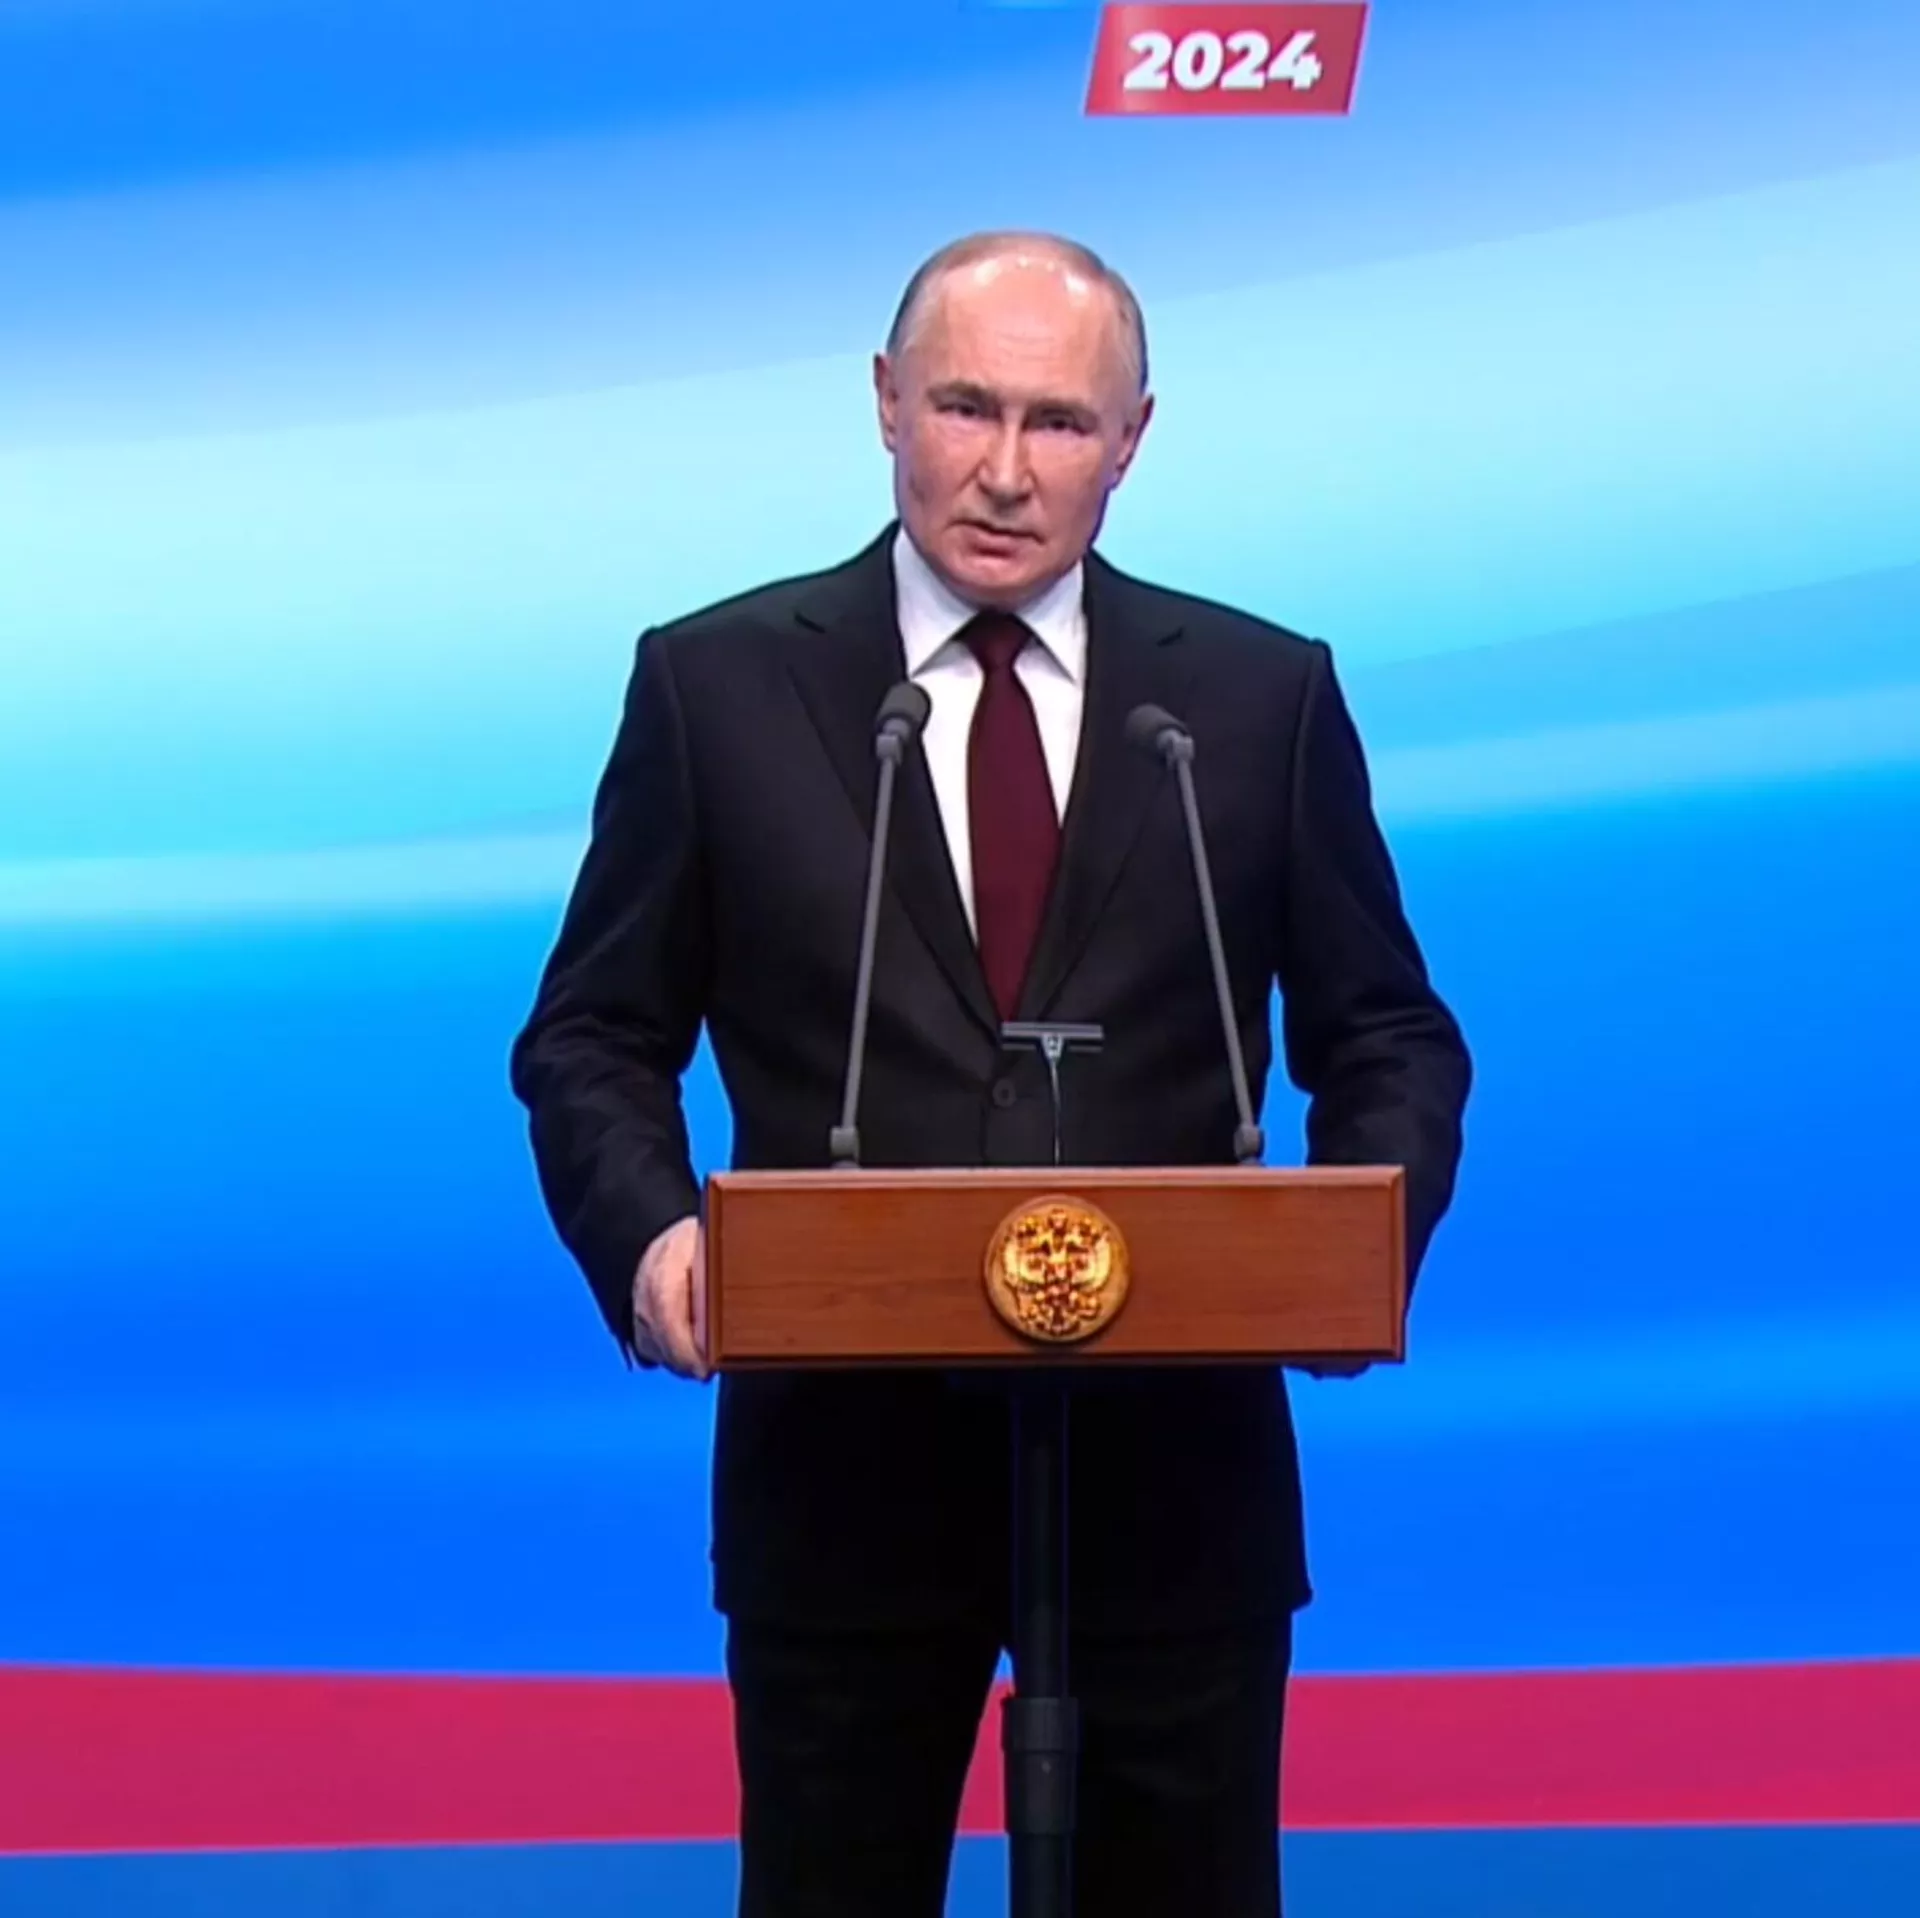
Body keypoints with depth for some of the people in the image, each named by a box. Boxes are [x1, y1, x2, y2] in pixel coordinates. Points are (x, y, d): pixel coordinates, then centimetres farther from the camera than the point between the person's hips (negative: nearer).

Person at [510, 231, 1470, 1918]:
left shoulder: (1265, 696, 4)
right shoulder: (716, 685, 2)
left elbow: (1384, 1038, 8)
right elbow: (596, 1038, 5)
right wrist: (650, 1231, -15)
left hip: (1172, 1455, 1)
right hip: (844, 1451, 0)